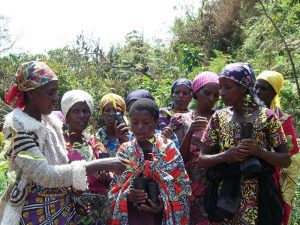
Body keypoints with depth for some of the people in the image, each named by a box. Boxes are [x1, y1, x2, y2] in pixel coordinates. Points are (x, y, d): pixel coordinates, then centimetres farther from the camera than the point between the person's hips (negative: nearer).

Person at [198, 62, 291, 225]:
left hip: (257, 198, -2)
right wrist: (225, 156, -16)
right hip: (224, 196, 2)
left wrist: (260, 152, -19)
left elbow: (286, 160, -2)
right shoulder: (218, 118, 2)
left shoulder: (266, 117, -5)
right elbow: (202, 160, 2)